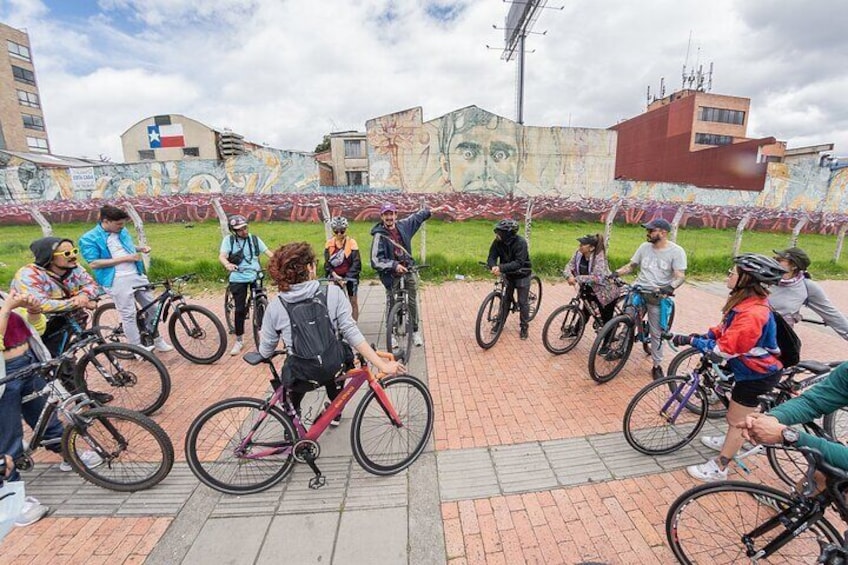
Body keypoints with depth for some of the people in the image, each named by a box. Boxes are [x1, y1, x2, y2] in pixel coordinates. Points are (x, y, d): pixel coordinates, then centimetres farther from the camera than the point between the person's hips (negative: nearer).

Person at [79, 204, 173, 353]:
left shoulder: (123, 231, 10)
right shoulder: (89, 239, -8)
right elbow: (93, 263, -15)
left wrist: (140, 248, 4)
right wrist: (125, 258, -19)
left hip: (137, 275, 6)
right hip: (118, 281, -6)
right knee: (129, 315, -1)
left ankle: (157, 340, 27)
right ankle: (138, 348, 13)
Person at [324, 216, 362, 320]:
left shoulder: (351, 242, -13)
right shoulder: (329, 243, -4)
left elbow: (356, 262, -14)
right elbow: (327, 262, -4)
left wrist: (346, 277, -21)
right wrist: (334, 275, -19)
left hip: (349, 275, -2)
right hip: (334, 276, 2)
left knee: (353, 301, 6)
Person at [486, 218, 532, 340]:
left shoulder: (521, 242, -29)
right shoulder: (497, 242, -15)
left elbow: (518, 263, -35)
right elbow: (491, 257, -17)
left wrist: (501, 268, -46)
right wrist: (494, 267, -40)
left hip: (522, 275, -4)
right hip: (508, 275, 4)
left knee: (523, 302, 3)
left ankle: (524, 327, 19)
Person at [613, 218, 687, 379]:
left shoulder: (676, 251, -8)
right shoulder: (645, 247, 4)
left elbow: (680, 276, -14)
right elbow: (631, 266, 9)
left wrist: (669, 288, -34)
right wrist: (615, 273, -8)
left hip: (658, 297, -3)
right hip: (637, 291, 3)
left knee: (656, 334, 6)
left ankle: (657, 366, 21)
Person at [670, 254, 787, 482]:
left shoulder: (752, 313, -33)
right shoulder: (746, 301, 0)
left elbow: (725, 349, -33)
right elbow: (727, 329, 10)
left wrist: (691, 340, -28)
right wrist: (704, 336, -4)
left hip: (757, 375, -9)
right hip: (751, 369, 9)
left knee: (737, 420, 3)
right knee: (737, 415, 27)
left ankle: (718, 468, 16)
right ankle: (730, 443, 48)